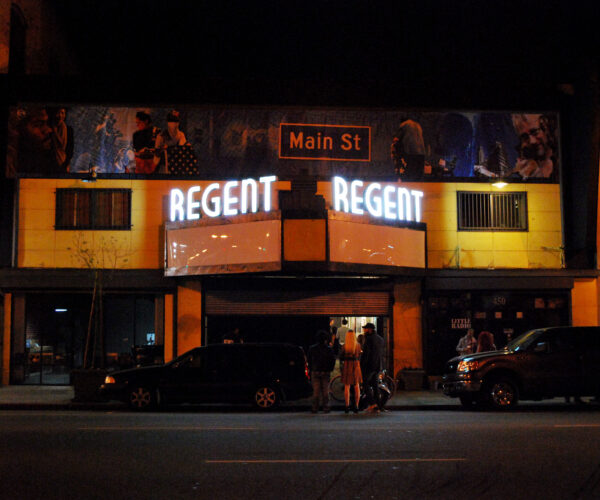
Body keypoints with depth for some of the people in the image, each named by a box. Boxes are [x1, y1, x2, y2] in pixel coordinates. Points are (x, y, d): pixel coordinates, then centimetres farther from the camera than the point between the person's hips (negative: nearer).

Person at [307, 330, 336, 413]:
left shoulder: (312, 348, 0)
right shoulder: (329, 349, -4)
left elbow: (309, 361, 5)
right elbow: (333, 360, -1)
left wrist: (311, 371, 13)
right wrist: (329, 370, 11)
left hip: (315, 372, 1)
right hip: (326, 372, -1)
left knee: (316, 391, 4)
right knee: (325, 391, 5)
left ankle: (315, 408, 3)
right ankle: (326, 407, 4)